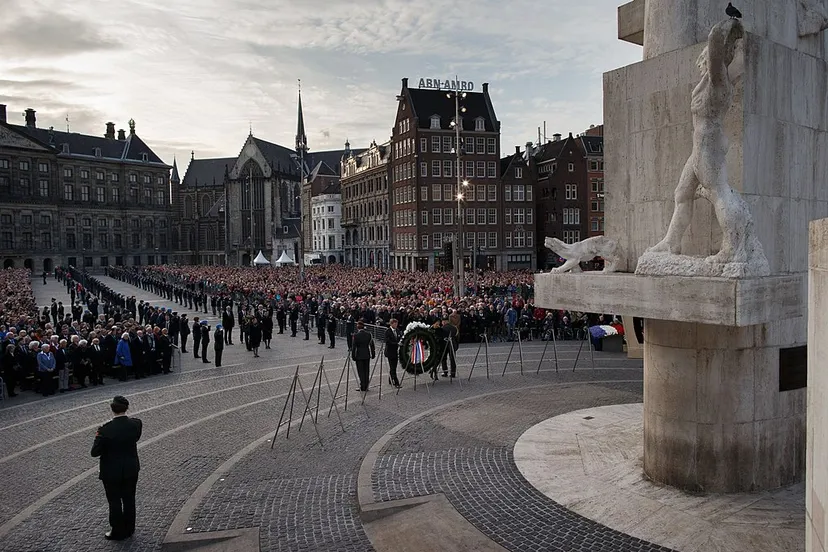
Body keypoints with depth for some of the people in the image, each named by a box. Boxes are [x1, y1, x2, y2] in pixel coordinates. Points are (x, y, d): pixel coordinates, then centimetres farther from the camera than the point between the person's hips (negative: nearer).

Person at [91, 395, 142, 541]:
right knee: (129, 500, 19)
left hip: (112, 472, -4)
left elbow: (95, 452, -18)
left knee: (115, 502, 13)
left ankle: (117, 532, 27)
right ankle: (129, 529, 34)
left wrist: (98, 437, -3)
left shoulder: (105, 429, -24)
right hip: (131, 469, 4)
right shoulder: (136, 424, -14)